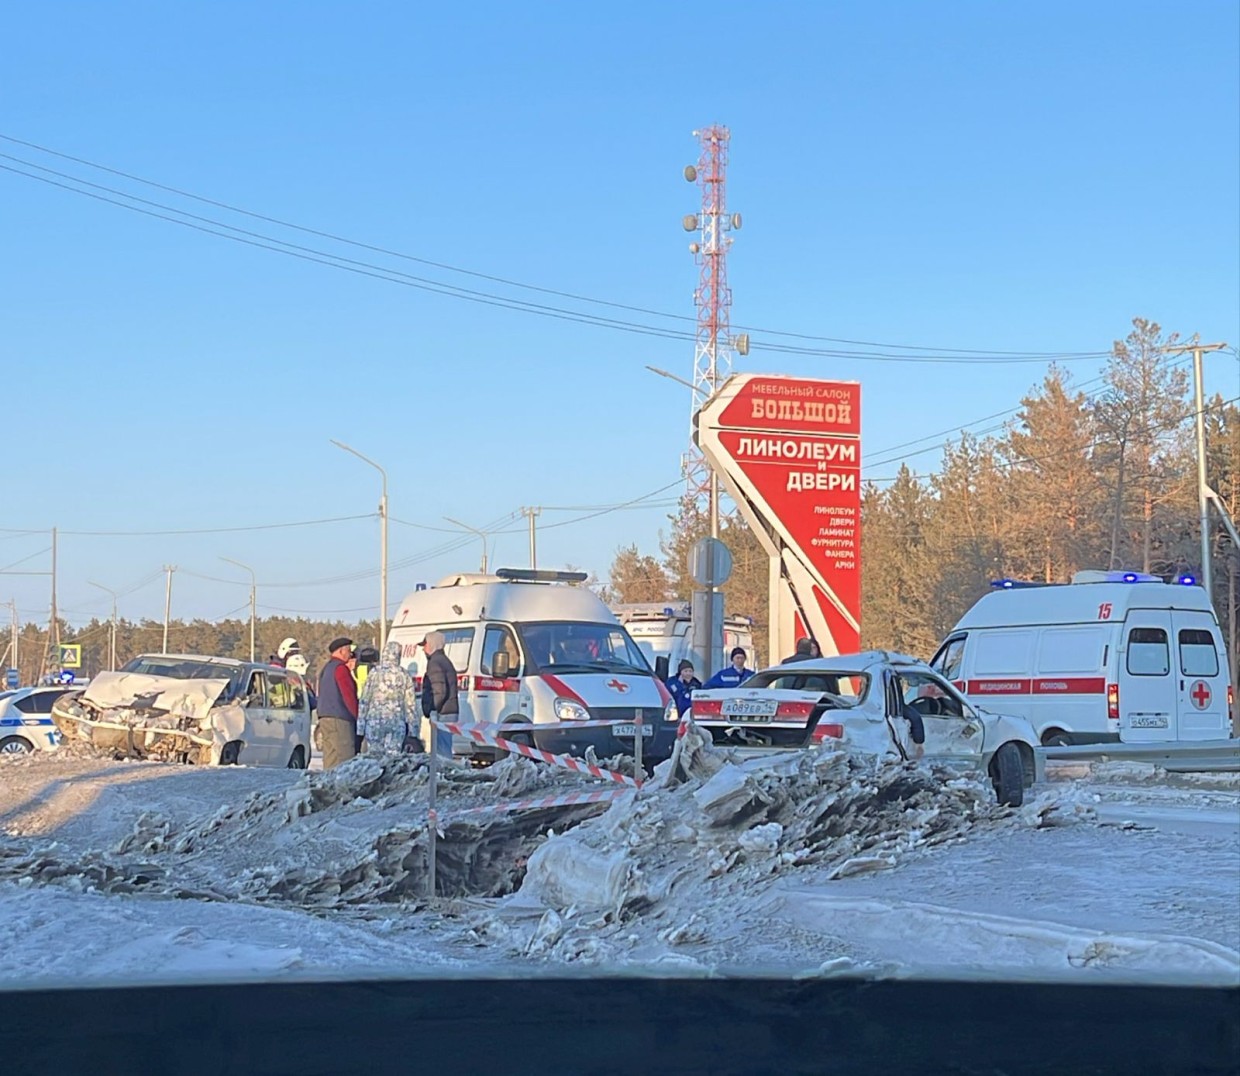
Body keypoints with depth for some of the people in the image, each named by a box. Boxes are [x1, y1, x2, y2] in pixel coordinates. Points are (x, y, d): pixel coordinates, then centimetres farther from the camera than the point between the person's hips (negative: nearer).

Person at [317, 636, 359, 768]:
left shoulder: (326, 669, 21)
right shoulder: (340, 668, -10)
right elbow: (348, 695, -15)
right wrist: (358, 717, -10)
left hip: (324, 718, 10)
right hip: (339, 719, -10)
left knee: (330, 757, 8)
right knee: (344, 761, -12)